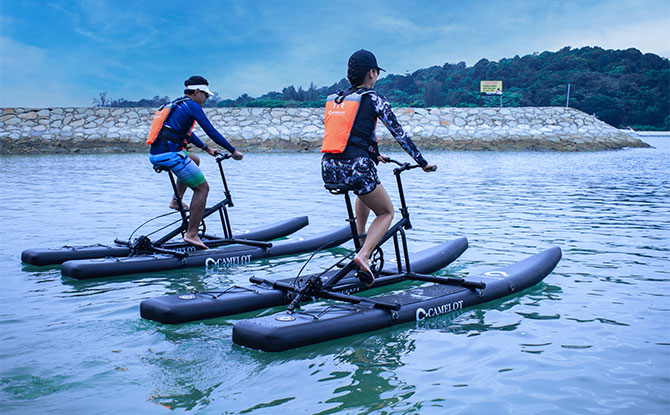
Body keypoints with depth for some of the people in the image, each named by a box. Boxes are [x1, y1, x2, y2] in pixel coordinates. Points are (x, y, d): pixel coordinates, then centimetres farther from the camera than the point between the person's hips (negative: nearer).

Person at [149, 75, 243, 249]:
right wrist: (233, 151, -1)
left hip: (155, 155, 10)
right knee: (202, 188, -1)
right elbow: (211, 132, -7)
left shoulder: (177, 105, 25)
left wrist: (207, 148, 39)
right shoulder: (192, 106, -3)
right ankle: (191, 234, -7)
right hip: (170, 154, -9)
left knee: (194, 160, 34)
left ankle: (176, 200, 24)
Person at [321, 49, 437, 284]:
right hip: (355, 167, -6)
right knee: (386, 213, 14)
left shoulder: (333, 99, 18)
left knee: (366, 189, 38)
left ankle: (360, 238, 36)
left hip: (328, 169, 7)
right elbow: (399, 135, 0)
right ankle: (363, 255, -9)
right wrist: (423, 163, 8)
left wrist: (374, 155, 42)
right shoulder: (373, 99, 0)